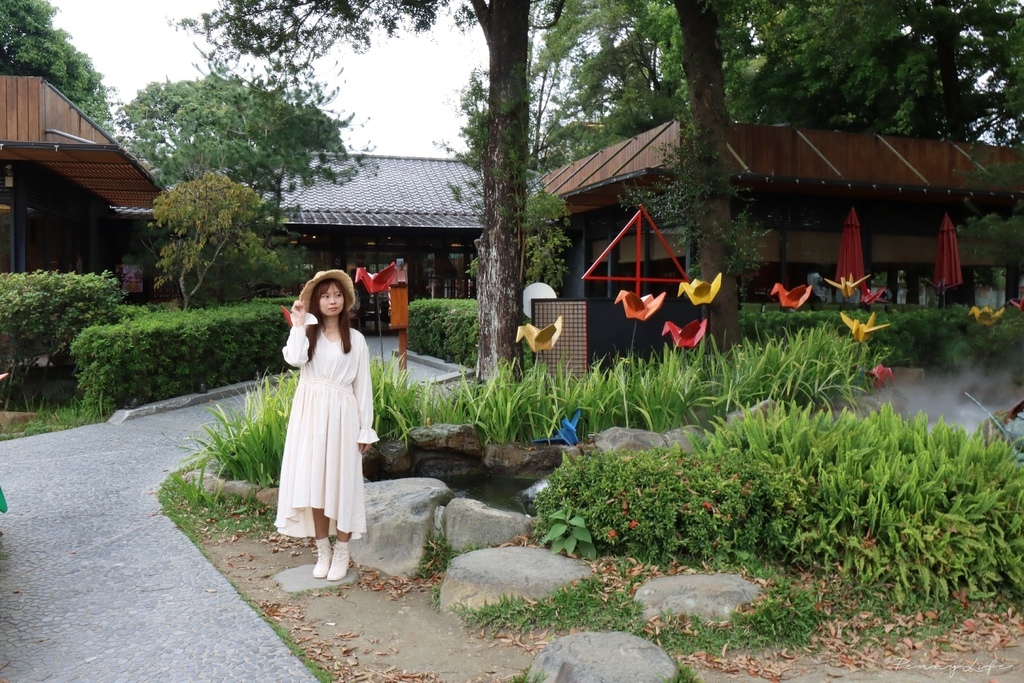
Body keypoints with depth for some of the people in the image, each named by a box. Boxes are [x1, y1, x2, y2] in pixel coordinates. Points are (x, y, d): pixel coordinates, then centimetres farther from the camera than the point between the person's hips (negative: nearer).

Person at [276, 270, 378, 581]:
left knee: (341, 482, 0)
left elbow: (363, 385, 3)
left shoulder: (355, 339, 5)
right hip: (310, 414, 1)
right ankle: (323, 551, 14)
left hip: (342, 416, -1)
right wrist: (298, 324, -10)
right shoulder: (306, 333, 6)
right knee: (312, 482, 1)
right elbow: (294, 359, -17)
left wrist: (365, 429, 0)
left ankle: (341, 553, 11)